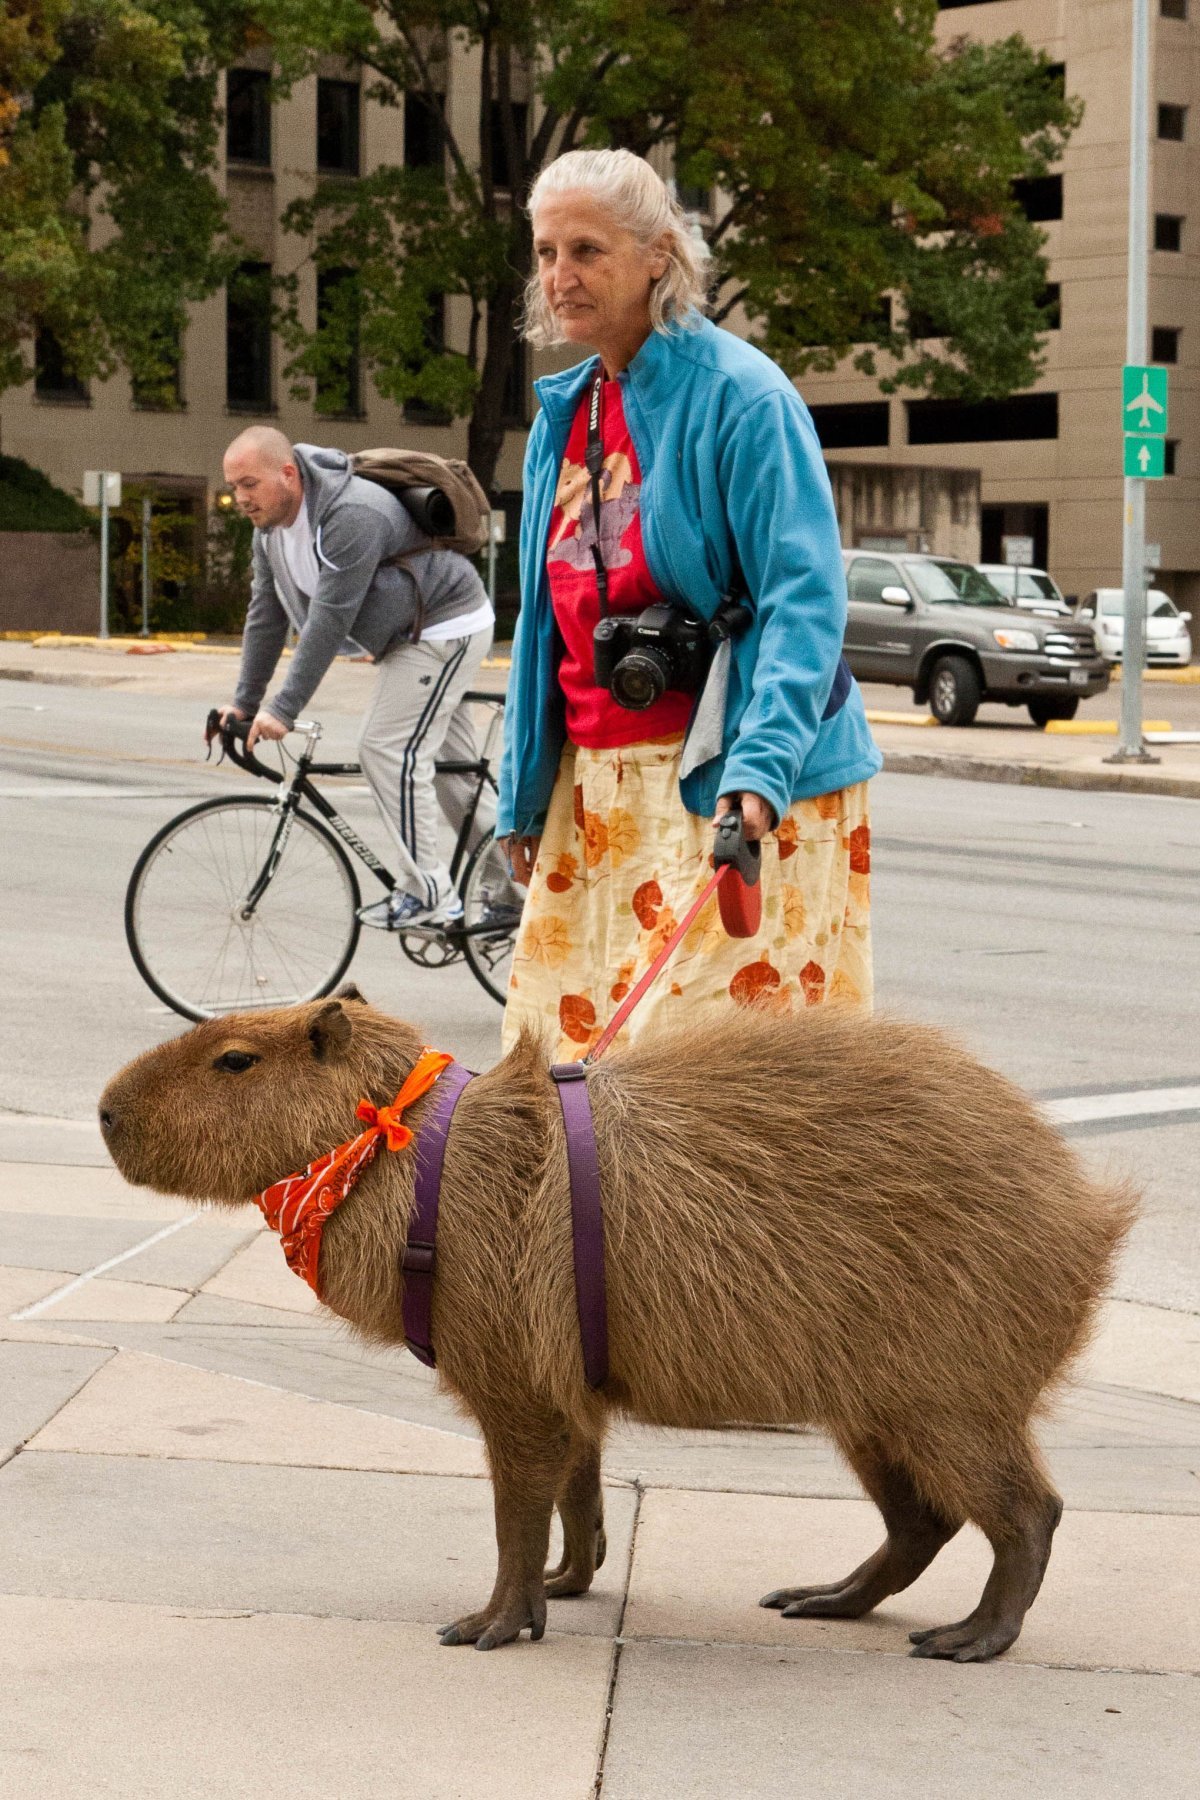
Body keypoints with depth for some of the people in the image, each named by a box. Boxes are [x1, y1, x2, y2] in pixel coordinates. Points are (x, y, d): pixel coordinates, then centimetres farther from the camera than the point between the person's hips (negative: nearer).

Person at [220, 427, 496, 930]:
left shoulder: (351, 516, -31)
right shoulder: (271, 525, 0)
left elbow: (329, 620, -33)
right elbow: (266, 613, 5)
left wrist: (283, 709, -32)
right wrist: (245, 703, 2)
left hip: (445, 631, -10)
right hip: (409, 637, 10)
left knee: (387, 750, -17)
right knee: (453, 764, 14)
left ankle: (430, 898, -14)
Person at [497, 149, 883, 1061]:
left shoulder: (740, 395, -10)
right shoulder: (564, 412, 15)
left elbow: (804, 598, -18)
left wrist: (761, 765, -30)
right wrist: (523, 793, 17)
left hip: (731, 786, -8)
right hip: (594, 781, 8)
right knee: (572, 1023, 4)